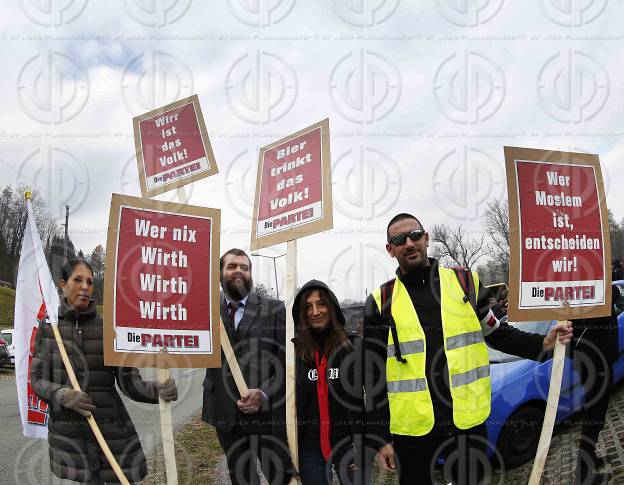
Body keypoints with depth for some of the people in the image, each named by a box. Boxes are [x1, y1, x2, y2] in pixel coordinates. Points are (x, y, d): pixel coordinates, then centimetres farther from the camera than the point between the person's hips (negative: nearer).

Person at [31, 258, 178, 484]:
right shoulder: (48, 327, 3)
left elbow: (129, 381, -6)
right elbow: (37, 379, 3)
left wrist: (157, 389, -26)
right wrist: (62, 395, -17)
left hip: (112, 429, -1)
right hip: (66, 430, 1)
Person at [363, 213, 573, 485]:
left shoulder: (465, 282, 4)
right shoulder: (381, 301, -1)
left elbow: (495, 334, 14)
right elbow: (373, 373, 0)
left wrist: (542, 344, -3)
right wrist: (380, 438, -2)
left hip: (468, 423, 1)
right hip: (412, 429, -1)